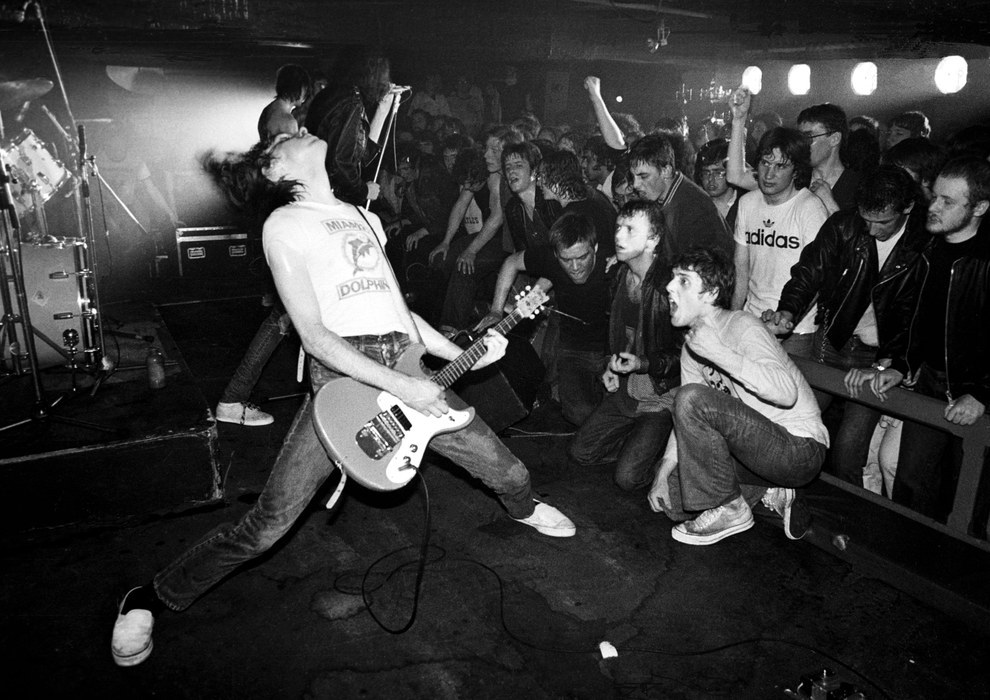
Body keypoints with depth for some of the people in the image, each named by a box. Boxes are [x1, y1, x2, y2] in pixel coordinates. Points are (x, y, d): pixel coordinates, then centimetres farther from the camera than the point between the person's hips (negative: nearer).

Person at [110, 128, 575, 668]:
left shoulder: (364, 217, 20)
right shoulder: (285, 224, -2)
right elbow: (314, 333, -12)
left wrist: (460, 355, 15)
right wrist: (400, 387, -17)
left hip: (408, 371, 6)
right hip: (343, 380, -6)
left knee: (504, 470, 14)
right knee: (268, 524, -8)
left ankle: (525, 509, 50)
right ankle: (148, 601, 14)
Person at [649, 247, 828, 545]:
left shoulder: (741, 326, -18)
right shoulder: (692, 345, 8)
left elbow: (787, 394, -34)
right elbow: (686, 419, 9)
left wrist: (719, 353, -36)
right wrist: (664, 468, -4)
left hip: (801, 450, -8)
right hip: (760, 447, 8)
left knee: (691, 398, -27)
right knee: (669, 497, -2)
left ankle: (730, 509, -10)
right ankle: (770, 491, 10)